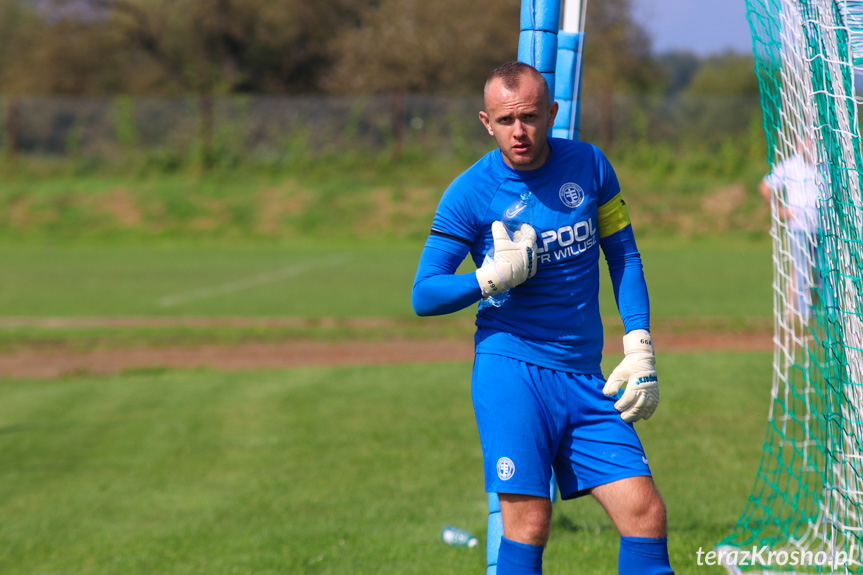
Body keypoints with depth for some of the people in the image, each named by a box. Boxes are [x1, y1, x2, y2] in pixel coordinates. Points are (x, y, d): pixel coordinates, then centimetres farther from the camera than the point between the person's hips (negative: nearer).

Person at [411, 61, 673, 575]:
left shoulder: (588, 165, 5)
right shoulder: (469, 193, -5)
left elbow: (624, 255, 13)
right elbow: (424, 296, -3)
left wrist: (640, 348, 4)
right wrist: (495, 277, -18)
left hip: (586, 378, 4)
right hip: (511, 367, -4)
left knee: (646, 514, -4)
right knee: (529, 525, -14)